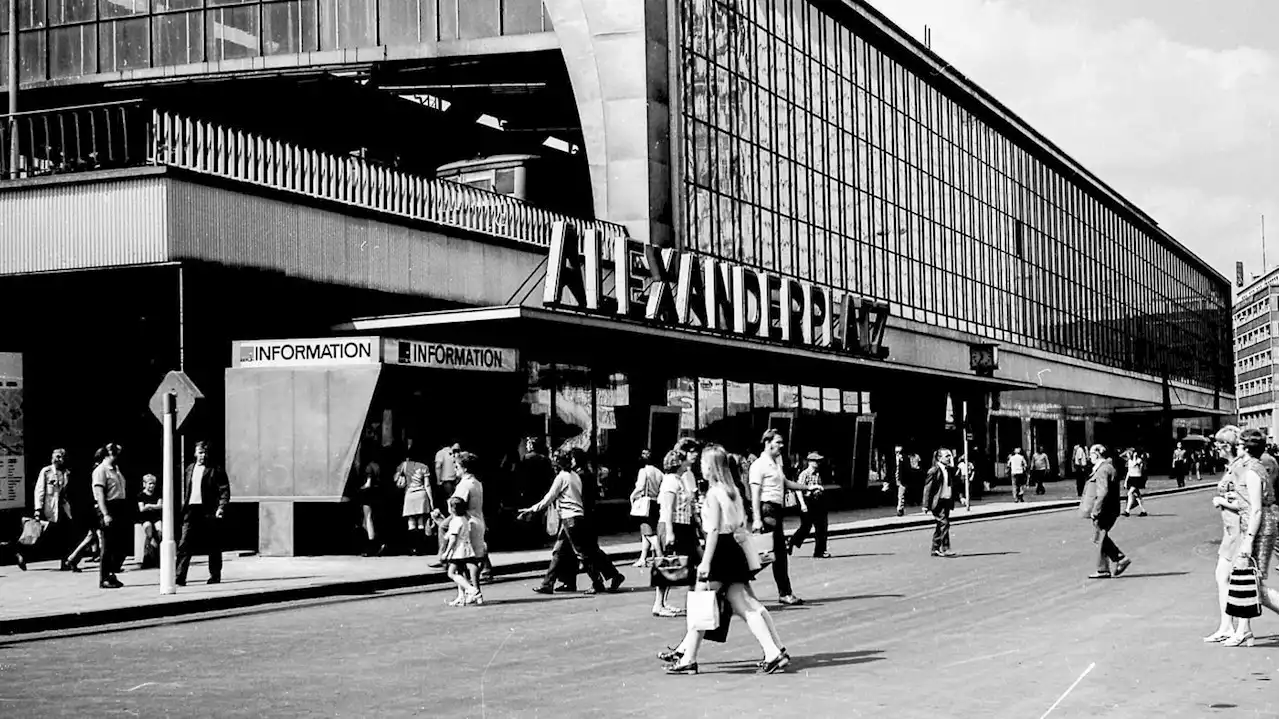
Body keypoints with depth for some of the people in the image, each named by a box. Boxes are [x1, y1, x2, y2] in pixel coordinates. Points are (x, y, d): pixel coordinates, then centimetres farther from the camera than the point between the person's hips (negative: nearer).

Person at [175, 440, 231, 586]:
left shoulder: (216, 470, 0)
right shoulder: (189, 469, 15)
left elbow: (225, 491, -6)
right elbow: (184, 491, 20)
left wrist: (221, 508, -19)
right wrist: (183, 509, 14)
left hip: (209, 512, -4)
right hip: (191, 510, 4)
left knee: (213, 547, 5)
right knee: (184, 546, -5)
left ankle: (215, 577, 16)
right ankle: (179, 578, -8)